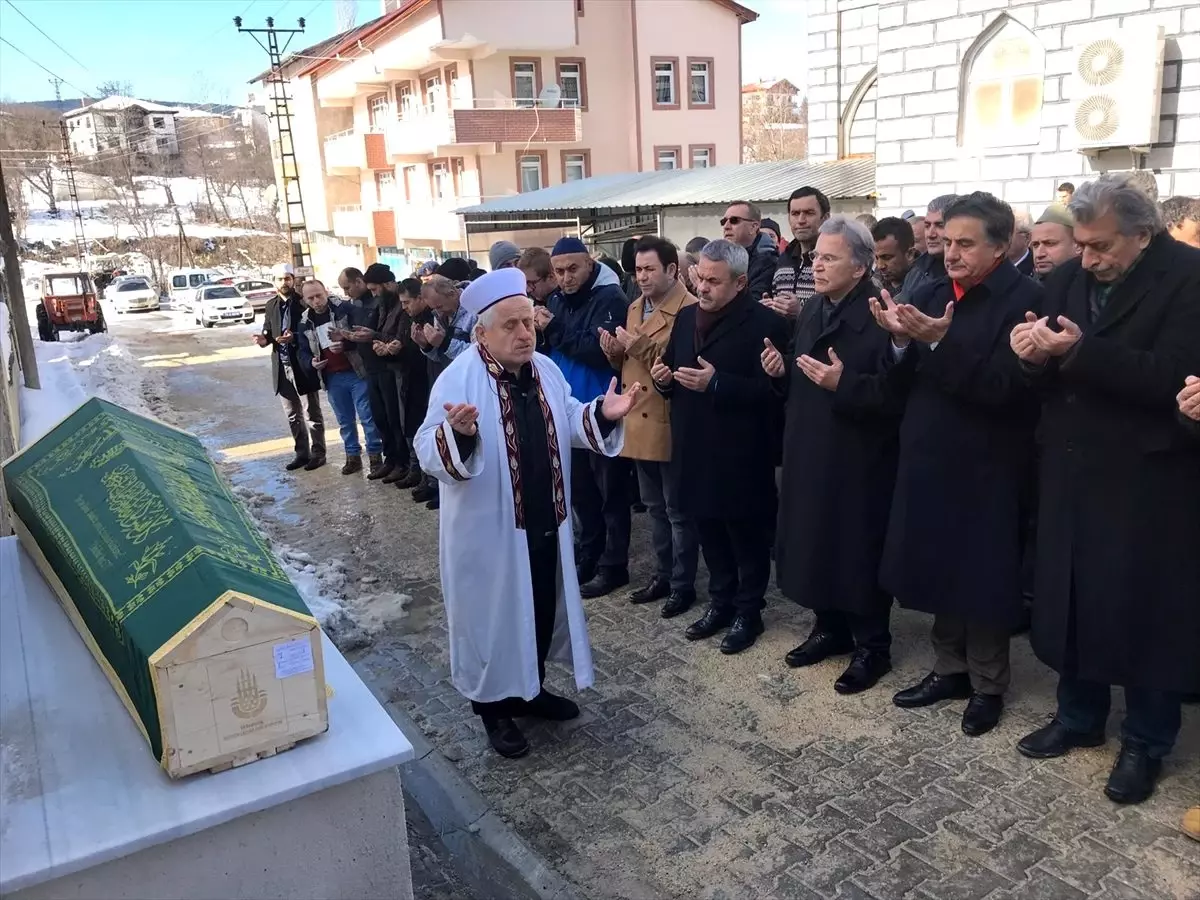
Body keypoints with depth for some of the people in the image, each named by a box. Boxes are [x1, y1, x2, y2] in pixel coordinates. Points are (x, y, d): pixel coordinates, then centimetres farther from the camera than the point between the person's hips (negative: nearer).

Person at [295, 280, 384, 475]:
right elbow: (303, 351, 13)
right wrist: (311, 362, -9)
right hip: (332, 378, 5)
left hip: (356, 372, -5)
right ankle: (353, 456, 27)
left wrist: (345, 340, -27)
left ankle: (375, 456, 9)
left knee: (368, 417, -1)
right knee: (345, 420, 15)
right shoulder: (305, 322, 7)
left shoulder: (345, 308, -11)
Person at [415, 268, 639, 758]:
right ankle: (492, 704, 27)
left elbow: (569, 423, 10)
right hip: (489, 529, -6)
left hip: (544, 522, 6)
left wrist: (602, 414, -10)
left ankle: (531, 688, 39)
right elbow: (428, 452, -21)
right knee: (493, 614, 8)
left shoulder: (546, 370, 3)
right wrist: (457, 433, -42)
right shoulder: (458, 380, -17)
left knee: (542, 609, 19)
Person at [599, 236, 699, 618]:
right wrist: (616, 352, -1)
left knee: (678, 510, 4)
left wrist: (644, 347, -24)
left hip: (671, 425, -8)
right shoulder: (635, 308, 14)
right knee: (655, 507, 18)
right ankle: (663, 575, 31)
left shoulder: (689, 310, -13)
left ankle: (683, 584, 17)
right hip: (638, 423, 8)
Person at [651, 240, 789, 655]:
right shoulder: (685, 317, 10)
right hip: (696, 450, 7)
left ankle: (748, 612, 24)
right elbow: (672, 371, 18)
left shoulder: (765, 322, -12)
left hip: (741, 454, -6)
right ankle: (721, 603, 33)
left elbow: (771, 389, -19)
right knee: (710, 534, 17)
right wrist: (664, 379, -5)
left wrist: (715, 383, -25)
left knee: (747, 538, 9)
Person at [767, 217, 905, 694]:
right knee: (815, 542, 14)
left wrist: (843, 384, -28)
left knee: (860, 551, 3)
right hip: (810, 452, 8)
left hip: (859, 458, -7)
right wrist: (782, 372, -2)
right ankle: (831, 629, 32)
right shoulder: (811, 311, 11)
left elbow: (896, 393, -21)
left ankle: (872, 646, 20)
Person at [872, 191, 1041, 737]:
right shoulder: (930, 294, 6)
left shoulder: (1024, 299, -12)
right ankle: (950, 668, 34)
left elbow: (1004, 387, -22)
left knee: (982, 579, 8)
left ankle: (987, 685, 27)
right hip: (931, 459, 6)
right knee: (940, 569, 16)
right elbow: (907, 379, 4)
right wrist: (901, 339, -15)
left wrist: (941, 342, -29)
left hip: (986, 467, -6)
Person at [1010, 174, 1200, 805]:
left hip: (1148, 482, -5)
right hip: (1072, 474, 6)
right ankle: (1079, 717, 34)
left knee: (1143, 610, 7)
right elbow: (1052, 376, 8)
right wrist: (1037, 354, -15)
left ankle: (1147, 741, 26)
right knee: (1071, 597, 14)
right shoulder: (1070, 277, 7)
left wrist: (1078, 351, -28)